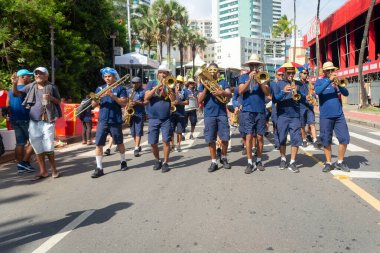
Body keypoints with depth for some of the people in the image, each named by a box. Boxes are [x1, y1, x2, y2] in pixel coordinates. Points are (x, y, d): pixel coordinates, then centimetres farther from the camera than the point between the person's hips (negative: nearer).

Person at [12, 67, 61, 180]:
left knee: (48, 147, -6)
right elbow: (16, 93, 8)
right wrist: (14, 83, -8)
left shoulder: (52, 87, 3)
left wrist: (51, 98, -12)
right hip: (34, 122, 3)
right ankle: (43, 171, 16)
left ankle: (54, 169, 11)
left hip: (47, 121, -3)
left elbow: (59, 102, 7)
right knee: (37, 148, 6)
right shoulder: (30, 86, 10)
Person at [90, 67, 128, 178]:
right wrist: (98, 98, -13)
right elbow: (93, 105, 8)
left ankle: (123, 162, 32)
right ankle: (99, 168, 2)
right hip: (102, 120, 3)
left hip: (115, 120, -3)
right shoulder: (100, 88, 12)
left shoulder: (120, 88, 1)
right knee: (98, 144, -4)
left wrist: (112, 95, -19)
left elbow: (124, 103, -10)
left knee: (119, 142, 11)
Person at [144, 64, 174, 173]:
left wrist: (168, 87, -18)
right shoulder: (151, 83, 5)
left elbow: (173, 99, -7)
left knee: (166, 140, -6)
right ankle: (157, 160, 24)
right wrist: (157, 86, -17)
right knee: (153, 142, 4)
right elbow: (146, 97, -10)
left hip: (166, 118, 0)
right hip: (153, 118, 0)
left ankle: (165, 162, 6)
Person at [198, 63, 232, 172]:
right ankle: (214, 162, 12)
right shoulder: (203, 83, 11)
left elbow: (230, 95, -1)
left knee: (225, 138, -2)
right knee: (210, 139, 0)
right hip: (209, 115, 0)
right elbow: (200, 100, 1)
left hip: (222, 114, 0)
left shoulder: (223, 82, 12)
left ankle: (223, 158, 21)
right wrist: (205, 88, -11)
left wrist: (223, 93, -22)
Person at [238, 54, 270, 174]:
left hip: (260, 111, 2)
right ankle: (249, 162, 2)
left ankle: (259, 161, 18)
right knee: (249, 136, -5)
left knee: (260, 136, 5)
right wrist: (249, 80, -16)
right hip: (248, 111, -1)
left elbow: (267, 92, -2)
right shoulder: (244, 76, 7)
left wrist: (259, 82, -15)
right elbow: (240, 91, -6)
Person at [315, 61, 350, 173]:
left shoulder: (337, 81, 13)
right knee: (326, 141, 3)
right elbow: (318, 91, -18)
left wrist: (338, 85, -15)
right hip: (325, 116, -3)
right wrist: (329, 80, -23)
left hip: (339, 115, 3)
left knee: (345, 138, 0)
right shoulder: (319, 81, 4)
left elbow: (346, 93, 1)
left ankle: (339, 162, 15)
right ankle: (328, 163, 16)